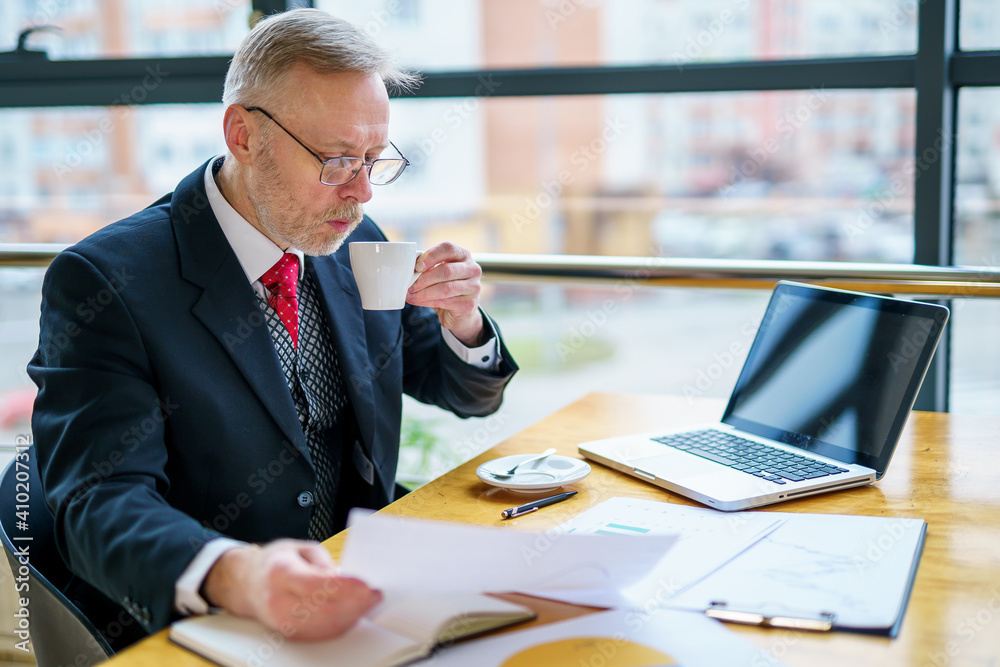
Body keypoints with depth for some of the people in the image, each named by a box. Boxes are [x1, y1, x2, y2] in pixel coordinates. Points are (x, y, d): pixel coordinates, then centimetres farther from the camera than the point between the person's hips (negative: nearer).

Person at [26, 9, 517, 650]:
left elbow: (470, 395, 15)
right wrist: (233, 577, -42)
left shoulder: (358, 245, 5)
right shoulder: (104, 281, -14)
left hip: (358, 597, 5)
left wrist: (462, 321, -8)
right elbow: (101, 502, -22)